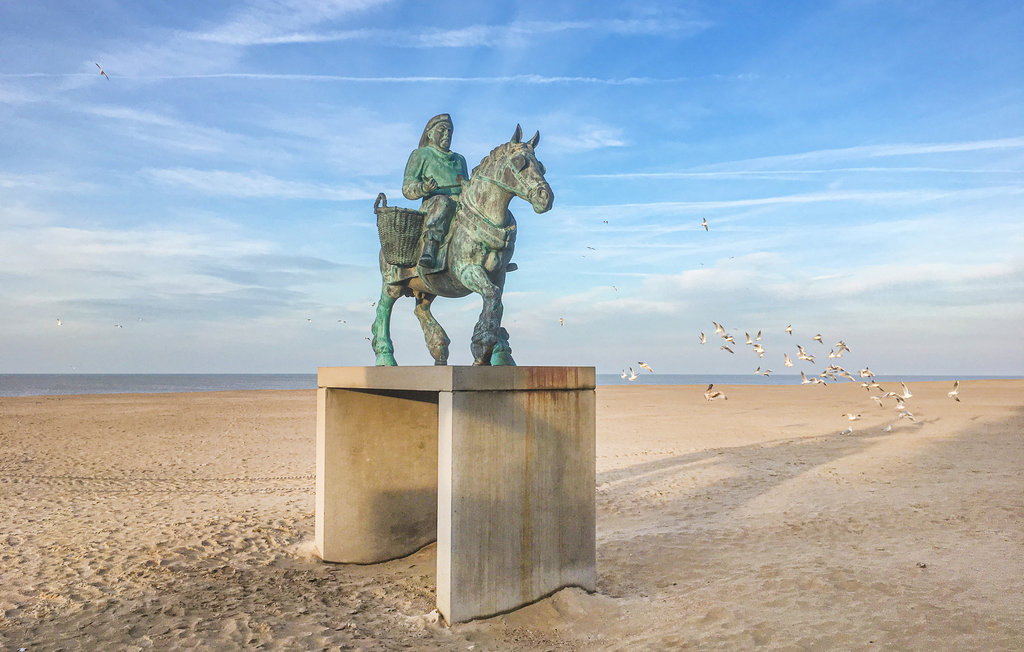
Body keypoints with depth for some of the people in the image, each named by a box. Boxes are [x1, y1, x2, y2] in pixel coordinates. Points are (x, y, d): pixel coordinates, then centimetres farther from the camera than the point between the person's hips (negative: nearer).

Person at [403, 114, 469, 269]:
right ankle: (429, 250, -54)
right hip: (431, 206, -5)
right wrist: (423, 188, -16)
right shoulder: (421, 155, 17)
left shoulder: (460, 159, 33)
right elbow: (407, 188, 7)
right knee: (443, 202, -41)